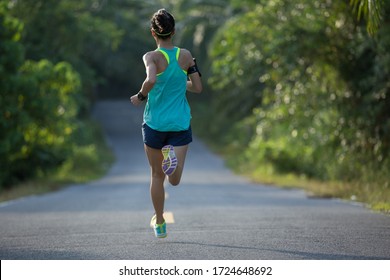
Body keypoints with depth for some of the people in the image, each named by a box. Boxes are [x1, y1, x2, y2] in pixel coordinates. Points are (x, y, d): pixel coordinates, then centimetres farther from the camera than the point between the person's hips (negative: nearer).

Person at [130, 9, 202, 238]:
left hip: (155, 123, -1)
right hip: (181, 123, 1)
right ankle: (172, 156, -32)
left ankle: (159, 223, 25)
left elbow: (151, 80, -30)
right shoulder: (185, 55, 0)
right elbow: (197, 88, 4)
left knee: (157, 175, 17)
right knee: (175, 180, -1)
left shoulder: (152, 57, -10)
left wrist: (141, 96, -11)